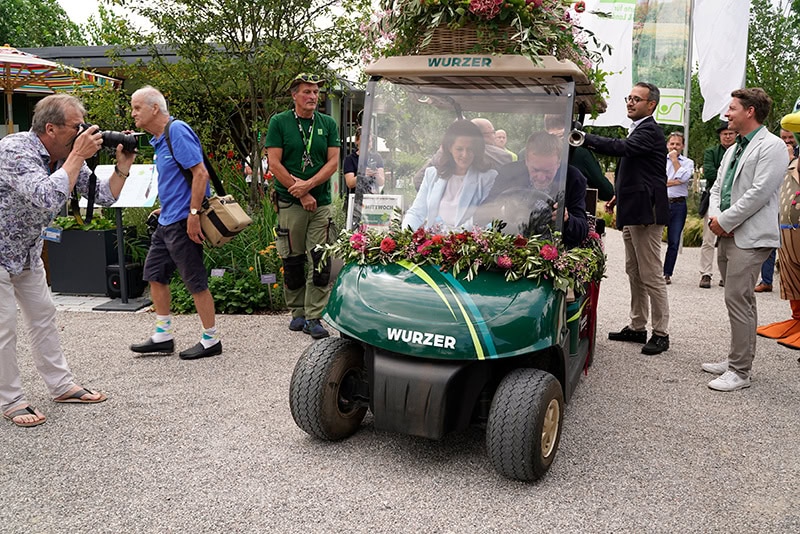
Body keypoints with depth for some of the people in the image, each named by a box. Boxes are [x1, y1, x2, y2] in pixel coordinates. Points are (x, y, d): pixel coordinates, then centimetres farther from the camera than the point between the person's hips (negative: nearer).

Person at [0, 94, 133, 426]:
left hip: (28, 251, 8)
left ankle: (61, 386, 22)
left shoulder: (67, 156, -4)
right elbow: (48, 198, -43)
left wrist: (122, 167, -16)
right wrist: (78, 156, -36)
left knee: (43, 316, 12)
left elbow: (104, 196, 0)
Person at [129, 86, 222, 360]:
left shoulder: (177, 131, -14)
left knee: (196, 281, -2)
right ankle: (163, 336, 24)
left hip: (183, 222, -10)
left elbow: (200, 173, -21)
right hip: (167, 221, 10)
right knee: (154, 274, 14)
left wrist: (193, 214, -24)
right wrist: (165, 208, 20)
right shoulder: (159, 140, 16)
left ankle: (211, 340, 9)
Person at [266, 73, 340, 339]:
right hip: (289, 203, -2)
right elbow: (274, 163, -4)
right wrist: (301, 194, -8)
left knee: (321, 262, -3)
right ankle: (297, 312, 20)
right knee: (292, 261, 5)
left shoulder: (328, 124, 9)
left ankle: (313, 317, 3)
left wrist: (308, 185, -12)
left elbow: (333, 162, 3)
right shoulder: (279, 122, 2)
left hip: (321, 202, 2)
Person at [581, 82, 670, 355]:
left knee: (651, 276, -5)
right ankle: (637, 327, 25)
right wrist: (619, 196, 21)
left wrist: (584, 138, -34)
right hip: (632, 211, 11)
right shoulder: (638, 130, 19)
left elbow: (621, 147, -31)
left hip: (645, 212, -11)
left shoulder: (649, 131, -13)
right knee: (634, 273, 15)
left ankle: (661, 333, 4)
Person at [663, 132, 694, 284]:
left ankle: (667, 273, 11)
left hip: (678, 205, 1)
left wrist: (675, 159, -1)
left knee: (674, 242, 2)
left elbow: (683, 177, -9)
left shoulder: (688, 162, 11)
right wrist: (673, 182, -10)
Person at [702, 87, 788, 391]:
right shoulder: (733, 150, 20)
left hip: (750, 237, -9)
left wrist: (725, 221, -13)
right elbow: (717, 187, 18)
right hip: (728, 236, 9)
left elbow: (760, 193, -18)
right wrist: (714, 216, -1)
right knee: (741, 301, 16)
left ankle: (739, 372, -3)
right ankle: (737, 360, 25)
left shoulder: (772, 146, -8)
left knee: (737, 301, -11)